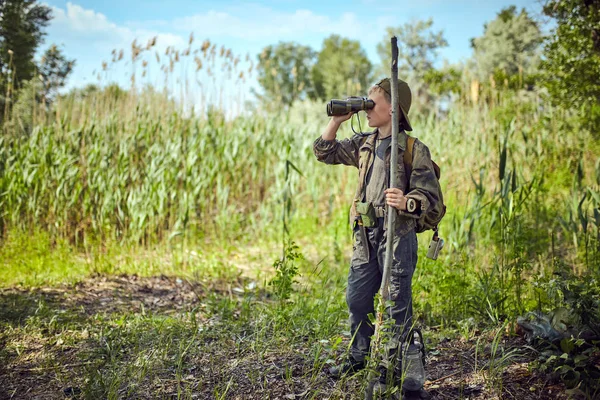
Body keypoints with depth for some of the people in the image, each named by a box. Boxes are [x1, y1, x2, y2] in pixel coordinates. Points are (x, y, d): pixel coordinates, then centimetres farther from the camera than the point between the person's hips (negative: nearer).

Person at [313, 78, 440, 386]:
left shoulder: (414, 149, -9)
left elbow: (429, 194, -14)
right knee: (356, 297, 14)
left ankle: (392, 364, 15)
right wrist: (336, 120, 4)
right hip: (365, 233, 7)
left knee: (397, 302, 3)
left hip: (397, 233, -7)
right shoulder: (363, 144, 11)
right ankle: (358, 357, 30)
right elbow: (325, 152, 16)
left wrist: (406, 203, -34)